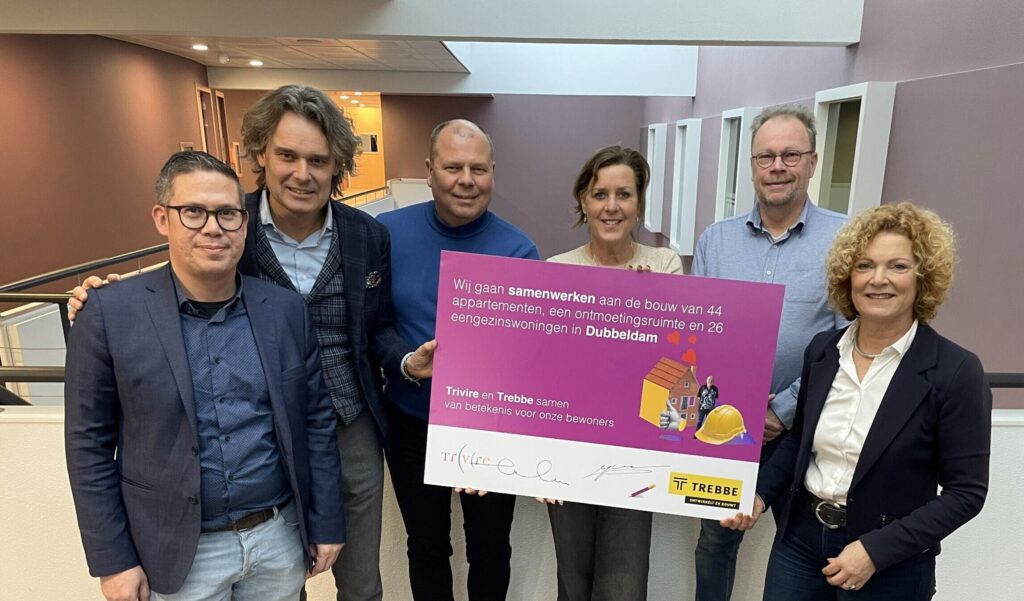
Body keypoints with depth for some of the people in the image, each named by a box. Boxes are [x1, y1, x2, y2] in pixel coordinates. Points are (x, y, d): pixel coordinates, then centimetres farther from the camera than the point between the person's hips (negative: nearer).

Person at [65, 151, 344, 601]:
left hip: (281, 537, 2)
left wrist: (326, 525, 2)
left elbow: (317, 421, 0)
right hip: (180, 552, -1)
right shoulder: (110, 314, -11)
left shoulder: (286, 309, -5)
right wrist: (112, 560, -4)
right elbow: (89, 443, -5)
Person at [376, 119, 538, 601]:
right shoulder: (388, 234, -8)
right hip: (411, 426, 1)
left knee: (490, 548, 20)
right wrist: (405, 363, -18)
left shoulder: (518, 252, -13)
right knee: (426, 547, 22)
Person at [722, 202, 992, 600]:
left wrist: (875, 550, -18)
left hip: (890, 565, -4)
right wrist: (759, 495, -3)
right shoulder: (822, 350, -1)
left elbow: (965, 492, -11)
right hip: (800, 538, 4)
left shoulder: (956, 371, -14)